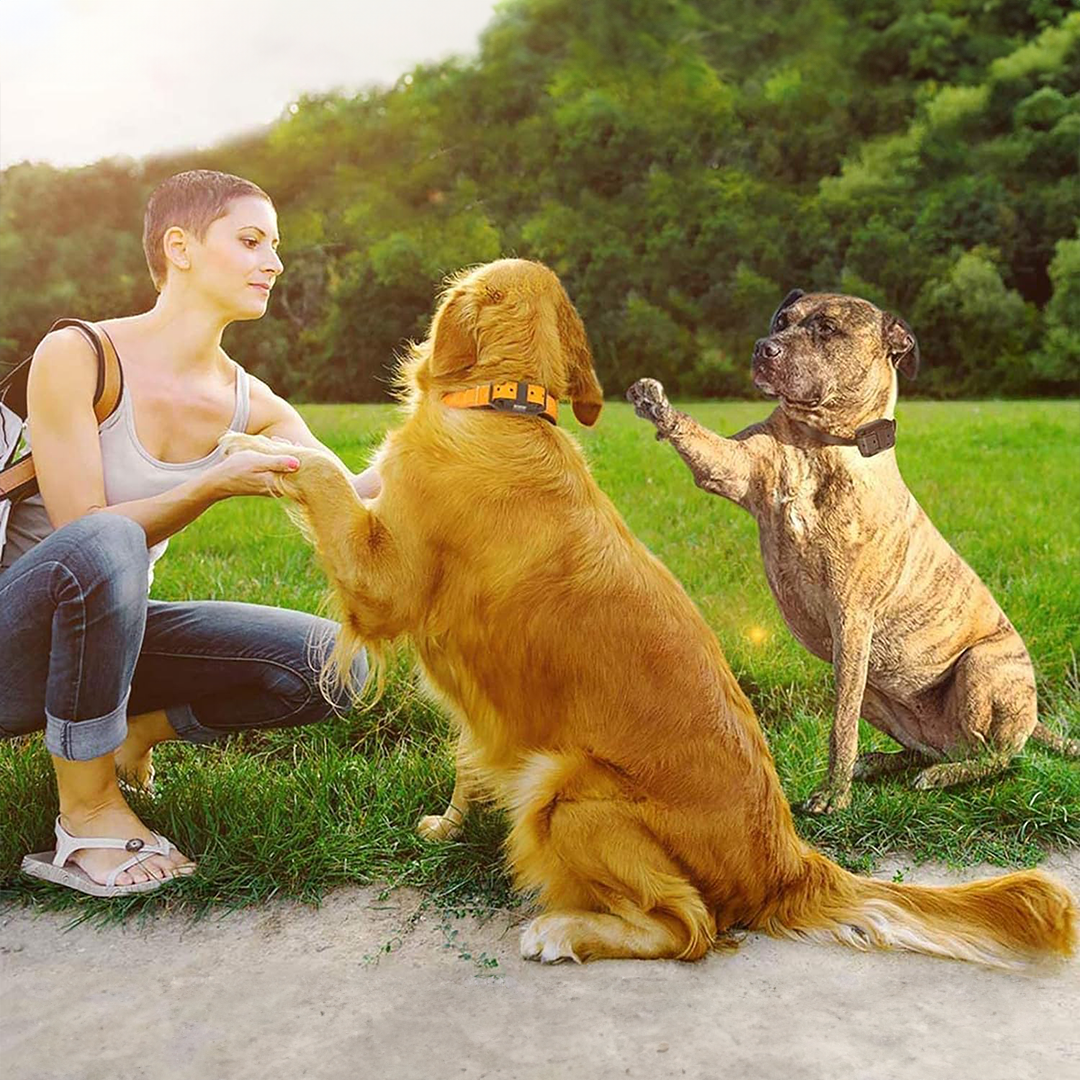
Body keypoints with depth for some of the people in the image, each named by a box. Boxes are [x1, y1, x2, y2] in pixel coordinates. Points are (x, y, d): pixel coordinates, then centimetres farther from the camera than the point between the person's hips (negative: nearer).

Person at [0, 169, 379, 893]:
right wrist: (216, 484, -28)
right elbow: (87, 532, -20)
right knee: (101, 546, -39)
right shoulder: (77, 356, -17)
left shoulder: (248, 404, -2)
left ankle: (129, 731, 7)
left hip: (108, 631, 5)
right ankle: (87, 808, -18)